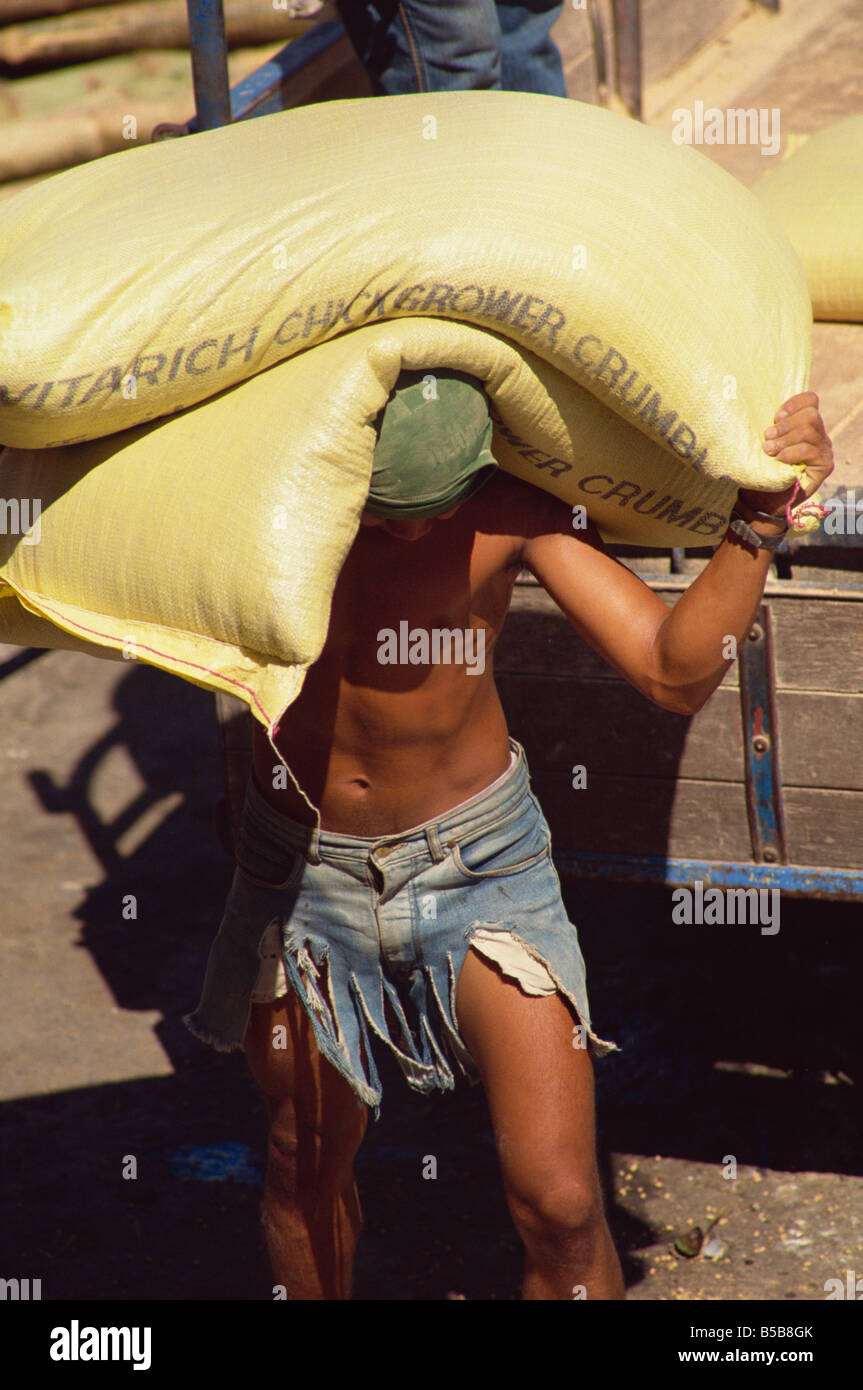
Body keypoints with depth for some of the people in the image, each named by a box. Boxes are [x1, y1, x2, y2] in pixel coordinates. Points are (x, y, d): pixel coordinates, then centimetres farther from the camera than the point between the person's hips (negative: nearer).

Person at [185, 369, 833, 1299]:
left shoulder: (508, 508, -18)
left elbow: (675, 674, -17)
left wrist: (760, 517, -27)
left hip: (477, 862, -1)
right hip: (302, 872, 1)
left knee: (559, 1204, -6)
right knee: (307, 1162, 20)